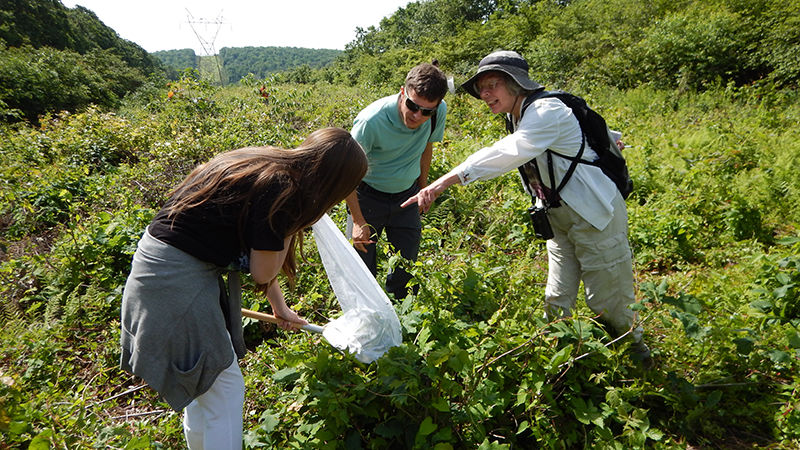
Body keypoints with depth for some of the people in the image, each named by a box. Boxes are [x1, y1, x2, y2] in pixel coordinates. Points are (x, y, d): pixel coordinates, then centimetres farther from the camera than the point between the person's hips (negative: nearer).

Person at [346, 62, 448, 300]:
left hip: (407, 196, 4)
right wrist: (358, 221, -21)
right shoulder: (371, 121, -31)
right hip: (368, 196, -3)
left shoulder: (439, 112, -17)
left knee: (406, 269, 7)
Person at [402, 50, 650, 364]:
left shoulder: (547, 111, -22)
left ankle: (635, 358, 27)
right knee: (556, 303, 6)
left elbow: (507, 153, -38)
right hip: (560, 219, 8)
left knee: (608, 304, 3)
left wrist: (445, 181, -48)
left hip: (595, 215, -8)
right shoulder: (518, 118, 7)